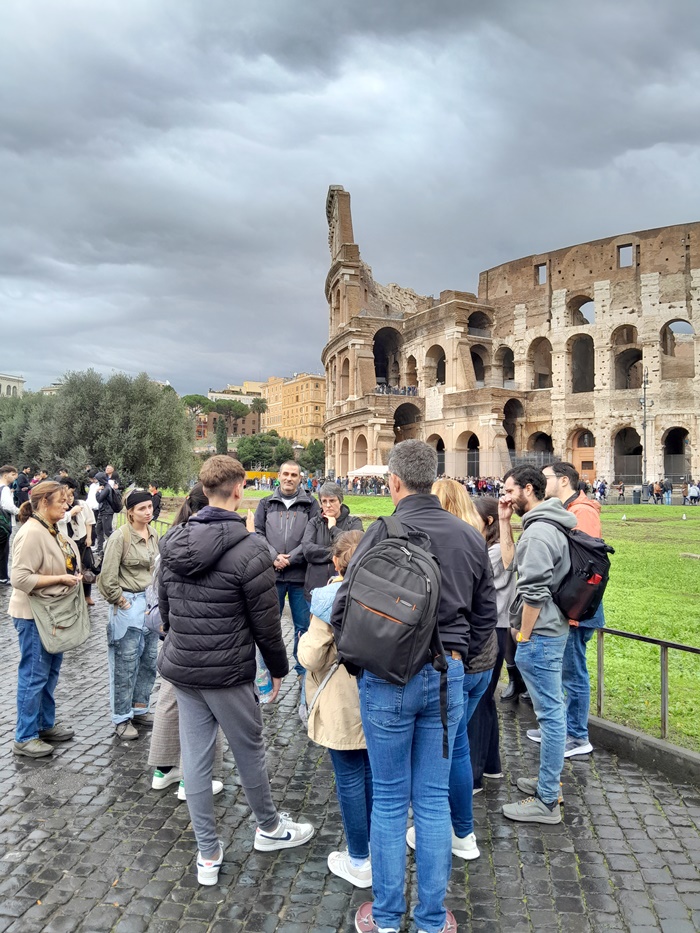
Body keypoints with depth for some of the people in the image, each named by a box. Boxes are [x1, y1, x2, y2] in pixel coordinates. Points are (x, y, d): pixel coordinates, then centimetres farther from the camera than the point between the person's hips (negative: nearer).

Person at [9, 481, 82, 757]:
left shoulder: (51, 530, 7)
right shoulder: (31, 533, -21)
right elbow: (20, 578, -26)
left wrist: (72, 576, 5)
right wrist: (61, 579, -23)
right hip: (34, 615, -9)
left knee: (51, 670, 18)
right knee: (34, 675, 1)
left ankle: (46, 724, 32)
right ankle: (25, 738, 15)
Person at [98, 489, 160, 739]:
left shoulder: (153, 535, 6)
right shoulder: (121, 537, -14)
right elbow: (107, 577, -15)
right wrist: (120, 602, -10)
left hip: (151, 603, 7)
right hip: (129, 605, -7)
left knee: (149, 661, 14)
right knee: (126, 664, 2)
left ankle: (140, 709, 29)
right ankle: (122, 718, 15)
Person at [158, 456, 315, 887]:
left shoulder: (174, 543, -1)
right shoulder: (250, 549, -20)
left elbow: (164, 607, 10)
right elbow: (265, 621, -14)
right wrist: (279, 667, 1)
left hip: (181, 669, 6)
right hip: (228, 673, -5)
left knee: (195, 758, 13)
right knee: (250, 751, 16)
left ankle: (208, 855, 26)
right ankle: (269, 827, 38)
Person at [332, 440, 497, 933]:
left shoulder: (383, 532, -14)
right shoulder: (471, 536, 1)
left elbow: (344, 607, -12)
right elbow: (486, 614, 9)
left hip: (388, 676, -3)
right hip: (448, 675, 4)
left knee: (389, 799, 12)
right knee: (433, 799, 15)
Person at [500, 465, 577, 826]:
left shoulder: (539, 532, -19)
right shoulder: (548, 525, 12)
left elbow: (534, 592, -23)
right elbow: (514, 563, 17)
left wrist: (524, 637, -15)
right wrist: (507, 519, 8)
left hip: (539, 635, -10)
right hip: (552, 630, 10)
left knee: (549, 713, -2)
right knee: (551, 710, 18)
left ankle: (547, 802, 8)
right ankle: (547, 781, 33)